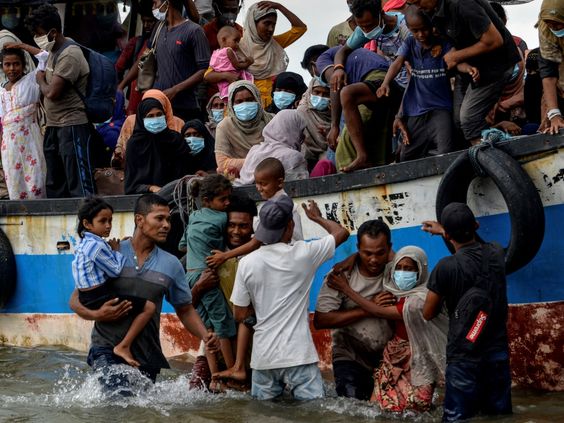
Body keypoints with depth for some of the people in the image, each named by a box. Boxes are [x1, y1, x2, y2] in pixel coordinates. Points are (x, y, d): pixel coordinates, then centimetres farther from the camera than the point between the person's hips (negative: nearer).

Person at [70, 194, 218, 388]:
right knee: (122, 397, -26)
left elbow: (185, 310, 16)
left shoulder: (171, 264, 7)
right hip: (107, 348, -4)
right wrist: (96, 314, -16)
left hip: (146, 357, 4)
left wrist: (205, 336, -3)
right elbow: (76, 300, 5)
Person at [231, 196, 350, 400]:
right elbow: (342, 232, 11)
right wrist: (318, 218, 28)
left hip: (263, 358, 3)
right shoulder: (302, 254, -5)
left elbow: (239, 315, 5)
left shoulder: (247, 263, -1)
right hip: (298, 355, -2)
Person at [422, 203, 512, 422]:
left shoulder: (446, 268, -16)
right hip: (498, 354, 5)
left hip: (464, 359, -5)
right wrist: (442, 230, 39)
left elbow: (428, 314, -2)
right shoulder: (496, 253, 0)